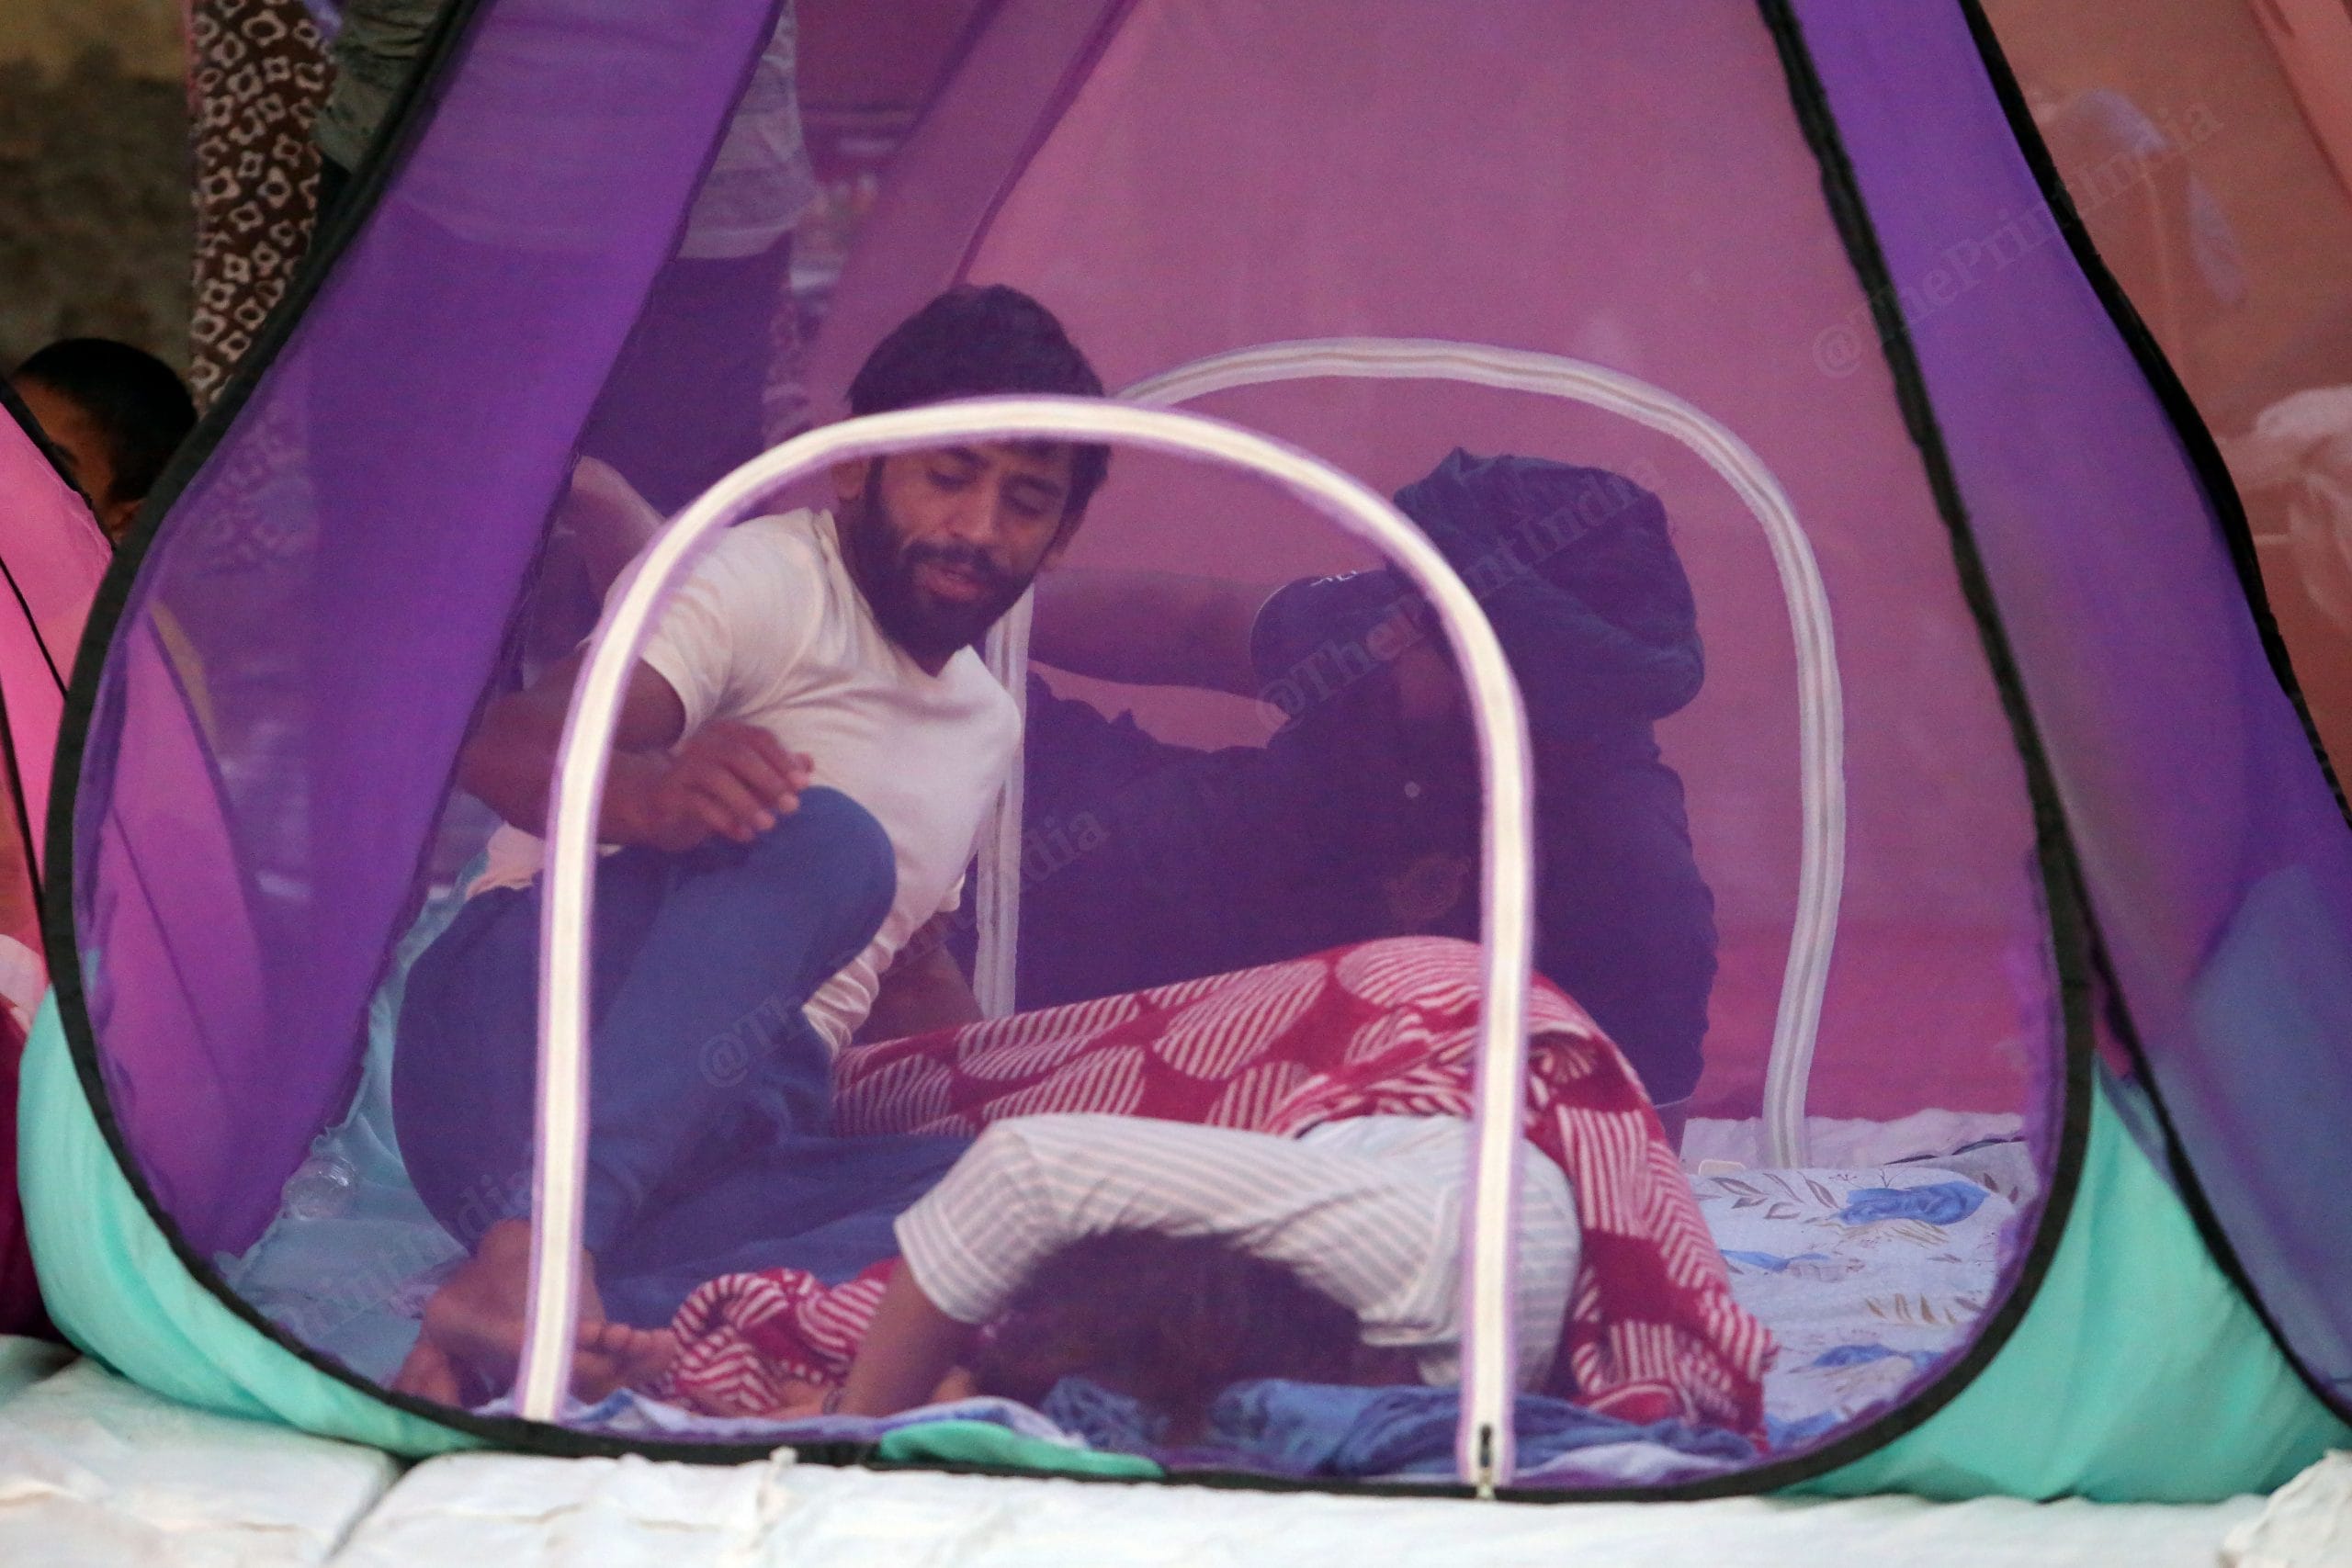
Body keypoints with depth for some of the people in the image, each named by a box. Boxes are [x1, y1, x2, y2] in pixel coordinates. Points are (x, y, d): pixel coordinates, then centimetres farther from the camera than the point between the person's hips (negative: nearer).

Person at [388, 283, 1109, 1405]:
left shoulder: (986, 726, 24)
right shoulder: (770, 578, -2)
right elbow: (507, 747, -19)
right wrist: (649, 795, -42)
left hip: (723, 1150, 7)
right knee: (821, 841, -34)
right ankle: (534, 1249, -51)